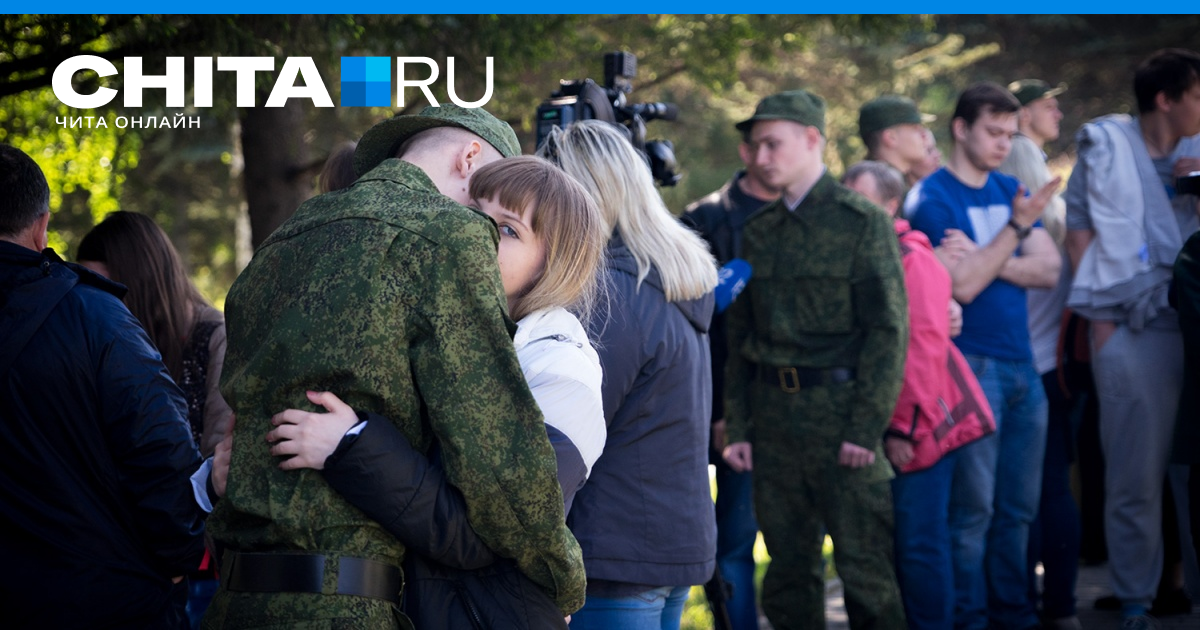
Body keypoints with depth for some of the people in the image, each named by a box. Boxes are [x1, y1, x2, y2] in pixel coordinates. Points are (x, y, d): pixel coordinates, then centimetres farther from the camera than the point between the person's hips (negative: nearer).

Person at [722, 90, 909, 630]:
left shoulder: (863, 222, -3)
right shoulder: (758, 231, 13)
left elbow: (888, 331, -8)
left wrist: (865, 429, -14)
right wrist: (737, 427, 7)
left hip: (839, 412, -5)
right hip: (772, 417, 5)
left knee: (865, 568, -5)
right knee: (788, 570, 9)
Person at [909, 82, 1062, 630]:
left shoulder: (1010, 190, 13)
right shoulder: (934, 198, -6)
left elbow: (1049, 270, 4)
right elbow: (964, 285, -15)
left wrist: (985, 259, -10)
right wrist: (1016, 227, -19)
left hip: (1023, 366, 6)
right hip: (970, 366, -6)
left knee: (1019, 507, 9)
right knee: (973, 508, -5)